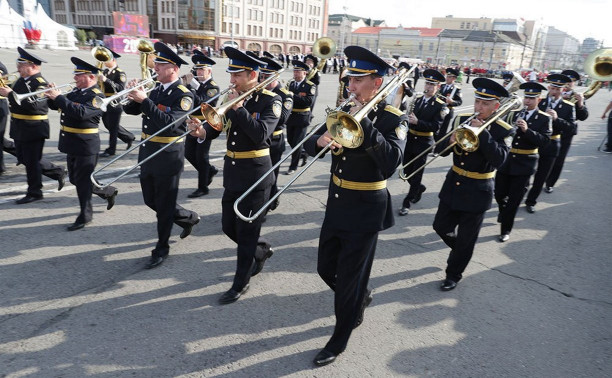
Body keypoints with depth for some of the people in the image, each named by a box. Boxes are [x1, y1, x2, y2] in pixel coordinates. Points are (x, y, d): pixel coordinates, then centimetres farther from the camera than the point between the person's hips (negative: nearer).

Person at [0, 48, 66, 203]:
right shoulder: (21, 80, 10)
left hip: (33, 129, -9)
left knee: (31, 161, 1)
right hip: (19, 128, 9)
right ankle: (58, 172, 28)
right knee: (23, 158, 17)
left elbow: (33, 105, -28)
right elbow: (16, 98, 14)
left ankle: (34, 193, 15)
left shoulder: (40, 83, -16)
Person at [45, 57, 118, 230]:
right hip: (72, 143, 9)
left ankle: (85, 216, 14)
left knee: (83, 181, 1)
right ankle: (108, 192, 34)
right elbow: (58, 106, 16)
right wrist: (52, 97, -4)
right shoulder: (76, 92, 11)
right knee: (75, 179, 18)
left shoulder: (96, 96, -15)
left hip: (86, 145, -9)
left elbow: (81, 112, -31)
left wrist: (59, 97, -28)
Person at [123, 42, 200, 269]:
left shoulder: (184, 95, -13)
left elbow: (169, 122, -27)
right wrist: (133, 95, -8)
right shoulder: (155, 90, 9)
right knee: (151, 200, 17)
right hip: (147, 152, 8)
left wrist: (145, 100, -27)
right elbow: (130, 110, 10)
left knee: (164, 204, 4)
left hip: (168, 156, -8)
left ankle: (162, 248, 20)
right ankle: (188, 218, 38)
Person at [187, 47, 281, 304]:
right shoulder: (231, 97, 6)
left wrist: (239, 108, -24)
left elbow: (261, 135, -24)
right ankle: (262, 250, 42)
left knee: (246, 231, 2)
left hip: (255, 175, -6)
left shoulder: (271, 101, -10)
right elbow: (215, 127, 0)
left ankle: (241, 283, 19)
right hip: (232, 173, 6)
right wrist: (202, 131, -21)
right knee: (229, 227, 15)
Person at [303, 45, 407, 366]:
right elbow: (310, 146, 3)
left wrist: (363, 123, -29)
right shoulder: (345, 112, 5)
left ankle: (339, 340, 28)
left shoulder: (393, 119, -12)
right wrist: (321, 140, -20)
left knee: (349, 279, 6)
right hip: (336, 205, 6)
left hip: (364, 211, -6)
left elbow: (390, 162, -29)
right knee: (326, 268, 18)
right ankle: (360, 298, 48)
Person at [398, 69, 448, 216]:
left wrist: (417, 122, -26)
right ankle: (419, 188, 40)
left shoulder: (440, 105, -8)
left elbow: (436, 126, -16)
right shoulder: (417, 99, 8)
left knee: (416, 173, 0)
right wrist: (408, 118, -10)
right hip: (411, 138, 5)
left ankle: (407, 202, 9)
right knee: (406, 170, 12)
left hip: (424, 143, -5)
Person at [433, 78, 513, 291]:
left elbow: (499, 159, -27)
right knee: (441, 227, 12)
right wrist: (451, 140, -24)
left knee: (465, 239, 7)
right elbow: (442, 149, -2)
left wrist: (483, 132, -28)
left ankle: (454, 274, 26)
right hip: (453, 185, 4)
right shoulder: (462, 119, 0)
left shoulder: (502, 130, -11)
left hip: (477, 191, -4)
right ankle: (459, 249, 42)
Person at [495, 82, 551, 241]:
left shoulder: (545, 119, -2)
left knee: (514, 200, 2)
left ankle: (505, 230, 16)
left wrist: (527, 130, -27)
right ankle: (503, 211, 44)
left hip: (524, 164, -3)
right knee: (499, 194, 10)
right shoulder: (513, 114, 6)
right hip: (506, 160, 3)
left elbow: (545, 141, -15)